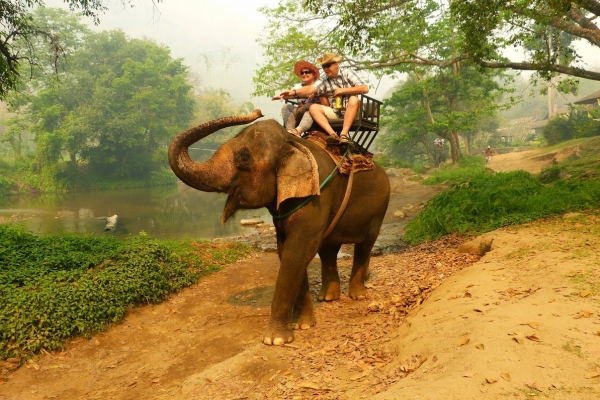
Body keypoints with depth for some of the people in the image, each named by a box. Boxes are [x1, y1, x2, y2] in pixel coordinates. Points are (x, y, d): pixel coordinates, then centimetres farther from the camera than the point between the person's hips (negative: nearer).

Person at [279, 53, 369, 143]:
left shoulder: (347, 73, -1)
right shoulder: (324, 80, 4)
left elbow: (365, 89, -11)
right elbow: (311, 88, -15)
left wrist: (343, 90, -13)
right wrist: (294, 92, -32)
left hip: (350, 110, -3)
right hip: (335, 112, 3)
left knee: (354, 99, -32)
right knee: (313, 108, -16)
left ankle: (344, 134, -38)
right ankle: (333, 135, -36)